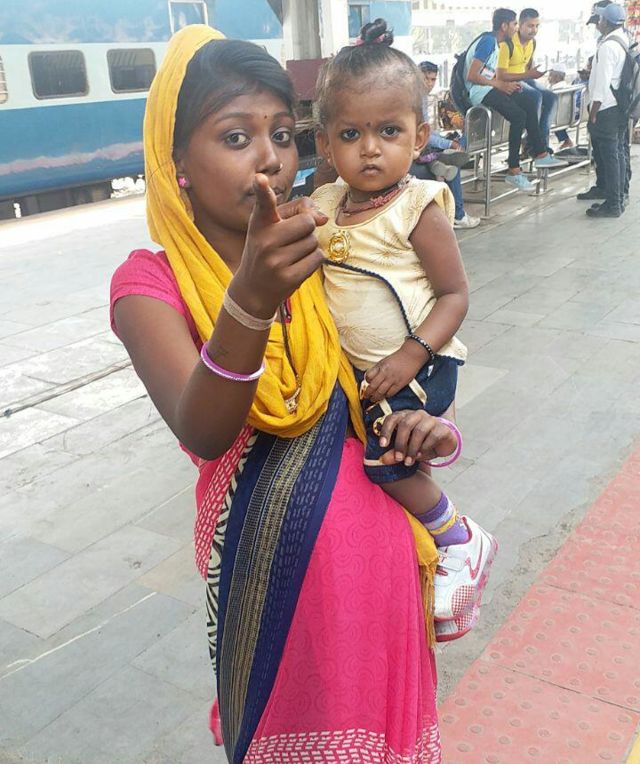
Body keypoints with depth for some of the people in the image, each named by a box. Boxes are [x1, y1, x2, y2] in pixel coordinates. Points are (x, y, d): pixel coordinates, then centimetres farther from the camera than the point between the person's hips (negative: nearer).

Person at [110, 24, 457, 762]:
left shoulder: (313, 255, 0)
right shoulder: (150, 281, -13)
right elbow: (203, 435, -29)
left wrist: (414, 422, -10)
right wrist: (250, 300, -46)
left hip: (374, 533, 4)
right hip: (268, 552, -4)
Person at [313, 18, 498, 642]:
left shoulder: (418, 208, -14)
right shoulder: (323, 206, 3)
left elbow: (454, 294, -13)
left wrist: (412, 355, -23)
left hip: (415, 365, -6)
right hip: (355, 368, 7)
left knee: (385, 459, -14)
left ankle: (462, 542, 8)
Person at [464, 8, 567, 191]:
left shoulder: (494, 42, 17)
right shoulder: (487, 41, -14)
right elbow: (471, 76, -22)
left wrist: (507, 84, 2)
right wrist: (499, 84, -15)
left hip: (489, 88, 10)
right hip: (479, 92, -10)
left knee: (528, 103, 5)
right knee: (519, 115, -23)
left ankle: (541, 155, 7)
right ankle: (513, 172, -20)